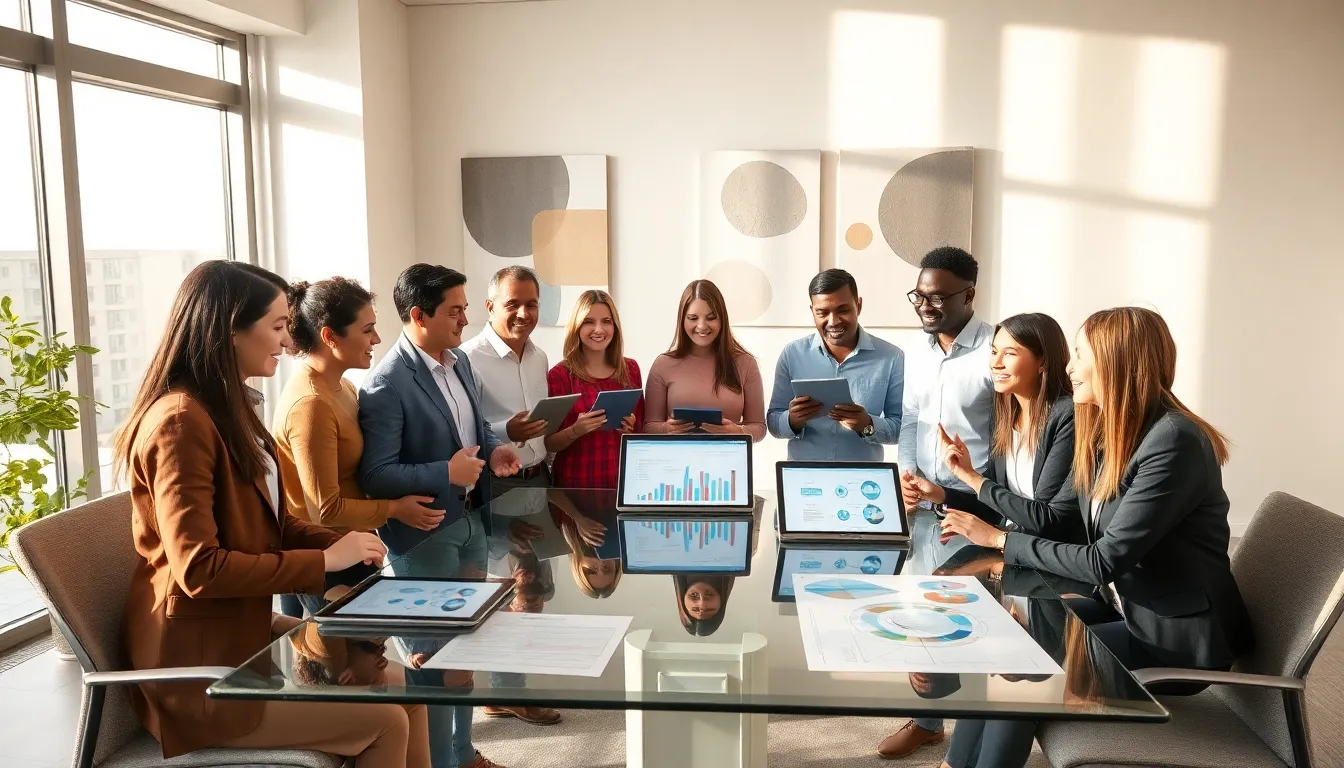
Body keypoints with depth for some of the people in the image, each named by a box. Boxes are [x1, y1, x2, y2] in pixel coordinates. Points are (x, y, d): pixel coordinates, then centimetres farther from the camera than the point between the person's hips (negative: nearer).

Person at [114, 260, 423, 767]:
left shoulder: (230, 409, 12)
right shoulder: (181, 422, -21)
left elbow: (270, 521, 15)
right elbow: (198, 569, -27)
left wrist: (343, 545, -4)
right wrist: (324, 561, -21)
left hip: (244, 630, 10)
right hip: (199, 667, -10)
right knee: (385, 721, -8)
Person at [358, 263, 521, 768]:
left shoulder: (460, 361, 6)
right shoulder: (387, 385, -21)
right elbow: (374, 475, -22)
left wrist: (493, 450, -2)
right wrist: (446, 473, -26)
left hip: (470, 520, 8)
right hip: (424, 534, -8)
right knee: (432, 652, 7)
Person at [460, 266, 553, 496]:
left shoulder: (540, 357, 8)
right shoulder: (468, 359, -17)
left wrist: (544, 469, 16)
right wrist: (507, 432, -32)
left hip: (540, 477, 7)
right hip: (494, 484, -7)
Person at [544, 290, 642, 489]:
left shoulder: (630, 369, 2)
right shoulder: (560, 374, -7)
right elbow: (549, 444, -4)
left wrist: (632, 428, -7)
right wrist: (575, 431, -21)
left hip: (624, 479, 3)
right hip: (576, 483, -3)